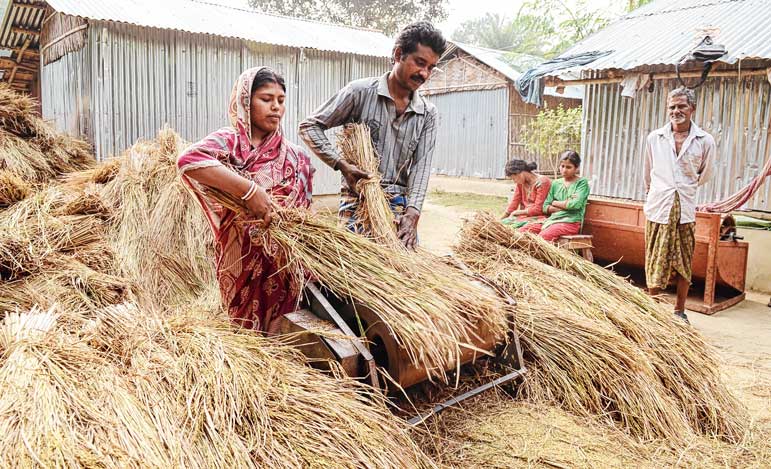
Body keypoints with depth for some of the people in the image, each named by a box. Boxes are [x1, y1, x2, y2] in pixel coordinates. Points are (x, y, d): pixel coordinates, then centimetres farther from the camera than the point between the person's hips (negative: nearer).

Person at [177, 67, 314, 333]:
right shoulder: (228, 142, -5)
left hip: (283, 264, 3)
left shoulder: (296, 158, 5)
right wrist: (249, 189, -29)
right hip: (242, 261, -3)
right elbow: (188, 160, -27)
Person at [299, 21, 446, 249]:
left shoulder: (428, 114, 7)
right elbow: (310, 126, -1)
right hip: (358, 201, -4)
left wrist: (413, 211, -17)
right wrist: (342, 164, -13)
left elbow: (421, 166, -1)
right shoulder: (360, 92, -4)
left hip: (400, 206, 4)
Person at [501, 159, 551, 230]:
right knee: (503, 223, -17)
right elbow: (514, 202, 10)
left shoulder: (542, 182, -12)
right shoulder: (520, 182, 9)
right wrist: (501, 219, 2)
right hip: (524, 216, 7)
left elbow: (537, 209, -14)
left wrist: (517, 212, -5)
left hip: (538, 217, -7)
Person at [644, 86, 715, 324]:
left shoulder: (705, 141, 1)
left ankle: (679, 311, 20)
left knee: (684, 265, 7)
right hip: (658, 208, 0)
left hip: (686, 210, 0)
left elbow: (704, 175, 15)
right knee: (656, 264, 4)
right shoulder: (654, 138, 4)